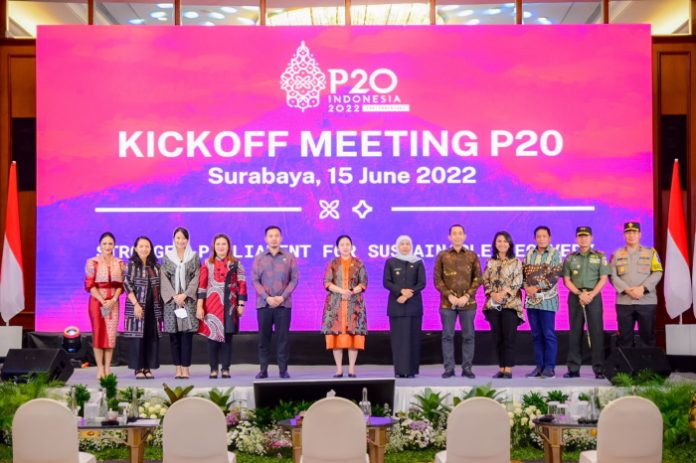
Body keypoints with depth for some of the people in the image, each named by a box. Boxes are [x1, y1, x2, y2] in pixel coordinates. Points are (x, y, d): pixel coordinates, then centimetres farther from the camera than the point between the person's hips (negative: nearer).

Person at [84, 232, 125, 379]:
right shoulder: (92, 262, -1)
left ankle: (108, 368, 6)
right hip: (97, 301, -3)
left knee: (111, 334, 0)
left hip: (113, 302, 3)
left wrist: (113, 300, -9)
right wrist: (103, 301, -13)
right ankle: (100, 368, 3)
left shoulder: (119, 263, 8)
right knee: (98, 333, -2)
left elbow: (121, 284, 6)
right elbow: (89, 285, -5)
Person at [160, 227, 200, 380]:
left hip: (188, 300, -1)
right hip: (171, 300, 1)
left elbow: (196, 277, 0)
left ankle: (185, 367, -2)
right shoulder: (167, 257, 8)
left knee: (187, 333, -5)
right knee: (174, 334, 1)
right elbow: (164, 278, 2)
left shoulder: (194, 257, 7)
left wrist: (185, 294, -11)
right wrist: (174, 296, -9)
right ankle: (178, 367, 6)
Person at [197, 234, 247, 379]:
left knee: (227, 337, 2)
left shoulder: (236, 264, 7)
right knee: (213, 335, -1)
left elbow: (242, 285, 4)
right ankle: (213, 369, 6)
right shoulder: (207, 264, 6)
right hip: (212, 306, 0)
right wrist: (199, 306, -5)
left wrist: (240, 304, -2)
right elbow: (202, 286, 1)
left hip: (229, 306, 0)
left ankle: (226, 368, 7)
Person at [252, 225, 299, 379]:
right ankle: (263, 370, 8)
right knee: (263, 338, 3)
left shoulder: (289, 258, 6)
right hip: (263, 304, 1)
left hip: (283, 304, -1)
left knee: (283, 338, 0)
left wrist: (282, 297, -9)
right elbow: (255, 281, 1)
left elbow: (294, 280, 2)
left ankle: (283, 370, 5)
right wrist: (267, 298, -11)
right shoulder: (259, 258, 7)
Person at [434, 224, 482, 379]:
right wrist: (450, 296, -9)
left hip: (467, 302, 0)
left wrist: (466, 296, -8)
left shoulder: (472, 256, 7)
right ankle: (449, 368, 7)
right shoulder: (442, 256, 6)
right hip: (447, 303, 0)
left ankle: (467, 368, 9)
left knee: (468, 336, 2)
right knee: (447, 336, 0)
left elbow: (478, 279, 4)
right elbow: (438, 279, 3)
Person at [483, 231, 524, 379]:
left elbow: (517, 282, -5)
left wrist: (503, 293, -15)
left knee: (509, 337, -7)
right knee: (497, 337, 4)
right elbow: (485, 281, 8)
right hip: (493, 304, 3)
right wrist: (492, 294, -9)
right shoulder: (490, 262, 13)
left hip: (510, 303, -3)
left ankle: (508, 369, -4)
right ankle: (501, 368, 10)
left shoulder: (516, 262, 4)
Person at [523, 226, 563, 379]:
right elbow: (523, 272, 12)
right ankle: (539, 366, 14)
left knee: (548, 334, -3)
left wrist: (537, 288, -15)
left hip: (547, 300, -5)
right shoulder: (529, 254, 13)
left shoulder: (555, 254, -1)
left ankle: (549, 367, 2)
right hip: (531, 300, 5)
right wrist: (526, 286, -6)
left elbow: (554, 276, -10)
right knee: (536, 335, 8)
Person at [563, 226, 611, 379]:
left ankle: (599, 369, -2)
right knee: (575, 333, 3)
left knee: (596, 332, -4)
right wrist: (580, 294, -10)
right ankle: (573, 369, 6)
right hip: (575, 296, 2)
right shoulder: (570, 258, 10)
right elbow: (566, 280, 4)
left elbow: (603, 279, 0)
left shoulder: (600, 257, 6)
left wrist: (591, 295, -13)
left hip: (594, 296, -2)